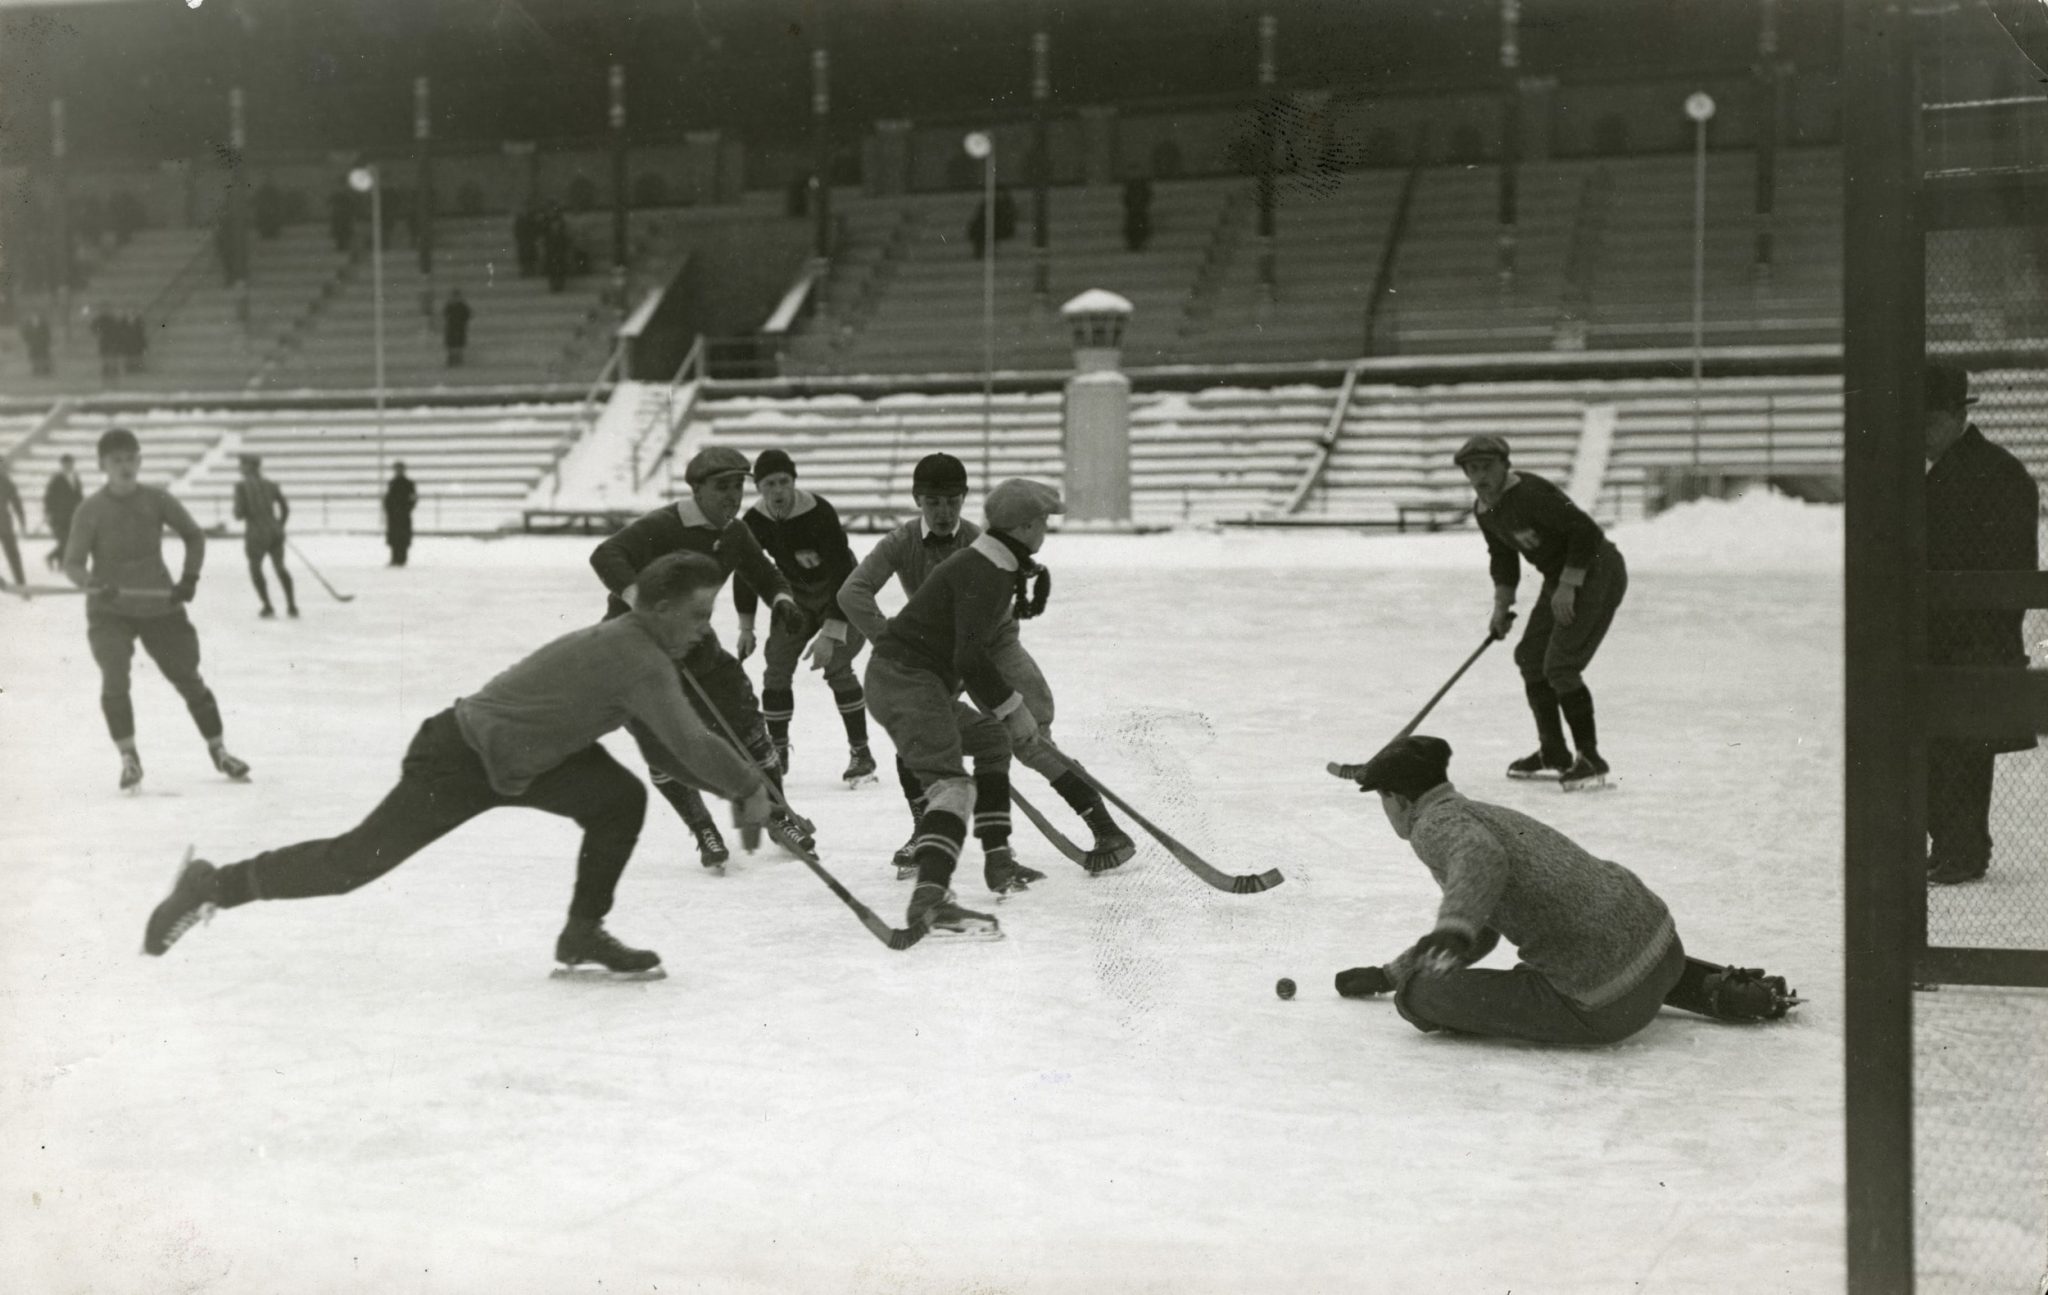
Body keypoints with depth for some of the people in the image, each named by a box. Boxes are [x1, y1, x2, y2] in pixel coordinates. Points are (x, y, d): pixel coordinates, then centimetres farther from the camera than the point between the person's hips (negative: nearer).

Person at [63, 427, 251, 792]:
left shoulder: (157, 500, -6)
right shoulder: (91, 509, -11)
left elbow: (193, 535, 7)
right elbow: (73, 562, -11)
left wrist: (189, 577, -5)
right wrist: (93, 583, -32)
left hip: (159, 604, 2)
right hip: (110, 611, -2)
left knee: (188, 678, 7)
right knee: (114, 679, -19)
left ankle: (218, 751, 23)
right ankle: (129, 758, -4)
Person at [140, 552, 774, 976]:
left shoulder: (629, 642, 6)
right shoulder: (641, 660, -23)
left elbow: (671, 742, 18)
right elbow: (691, 743, -24)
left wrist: (731, 780, 12)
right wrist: (750, 790, -11)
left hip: (517, 755, 10)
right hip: (460, 761, -10)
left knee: (621, 800, -1)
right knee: (355, 859, -4)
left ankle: (583, 938, 7)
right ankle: (215, 887, 11)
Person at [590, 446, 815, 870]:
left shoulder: (734, 533, -1)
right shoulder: (663, 527, -25)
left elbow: (764, 575, 14)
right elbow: (605, 555, -39)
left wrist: (781, 598, -10)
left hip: (693, 642, 6)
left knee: (743, 722, 2)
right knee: (660, 746, -10)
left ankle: (776, 815, 20)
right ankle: (704, 831, 8)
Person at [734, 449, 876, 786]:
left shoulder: (819, 514, -32)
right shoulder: (755, 520, -16)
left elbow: (842, 573, -33)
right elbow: (746, 571, 0)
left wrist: (830, 633, -37)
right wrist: (746, 626, -3)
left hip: (841, 593, -5)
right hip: (795, 594, 5)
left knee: (837, 667, -19)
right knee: (777, 667, -4)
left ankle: (861, 753, -8)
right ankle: (777, 752, 10)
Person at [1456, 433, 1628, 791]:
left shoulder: (1530, 493, -25)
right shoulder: (1485, 510, 5)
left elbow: (1586, 531, -26)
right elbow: (1504, 560, 20)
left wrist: (1567, 586, -23)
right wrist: (1501, 608, 13)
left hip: (1597, 571, -10)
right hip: (1560, 577, 10)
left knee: (1560, 665, -16)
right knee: (1530, 657, 11)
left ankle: (1591, 761, -7)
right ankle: (1553, 755, 23)